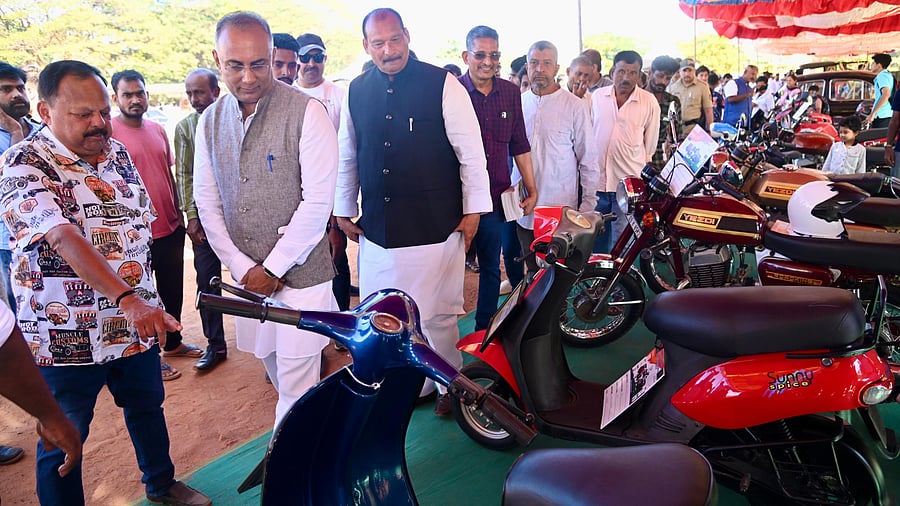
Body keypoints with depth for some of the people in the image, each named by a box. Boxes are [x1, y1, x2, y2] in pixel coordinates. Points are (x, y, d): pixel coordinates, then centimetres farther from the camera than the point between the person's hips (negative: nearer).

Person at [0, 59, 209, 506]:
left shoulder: (116, 151, 5)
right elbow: (62, 238, -30)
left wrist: (150, 306, 11)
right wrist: (126, 298, -43)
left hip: (137, 323, 6)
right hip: (66, 337, -6)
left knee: (148, 407, 23)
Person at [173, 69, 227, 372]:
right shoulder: (185, 127, 7)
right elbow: (184, 175, 6)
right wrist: (192, 216, -2)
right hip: (204, 216, 2)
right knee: (207, 281, 6)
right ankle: (215, 344, 18)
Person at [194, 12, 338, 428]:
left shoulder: (307, 113, -11)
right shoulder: (210, 121, 6)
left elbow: (317, 202, -13)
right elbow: (207, 202, 8)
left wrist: (273, 268, -11)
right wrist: (241, 267, -3)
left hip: (300, 273, -5)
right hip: (247, 274, 5)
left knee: (296, 386, 0)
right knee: (275, 369, 17)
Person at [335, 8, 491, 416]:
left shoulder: (441, 84, -6)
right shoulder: (356, 92, 7)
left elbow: (470, 151, -4)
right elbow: (347, 157, 16)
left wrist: (473, 210, -3)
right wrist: (344, 211, 17)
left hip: (434, 226, -4)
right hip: (376, 227, 4)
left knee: (436, 315, 6)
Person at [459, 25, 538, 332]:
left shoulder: (510, 92, 5)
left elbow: (520, 145, 10)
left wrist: (532, 190, 8)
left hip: (496, 198, 4)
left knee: (490, 269, 15)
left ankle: (484, 330, 31)